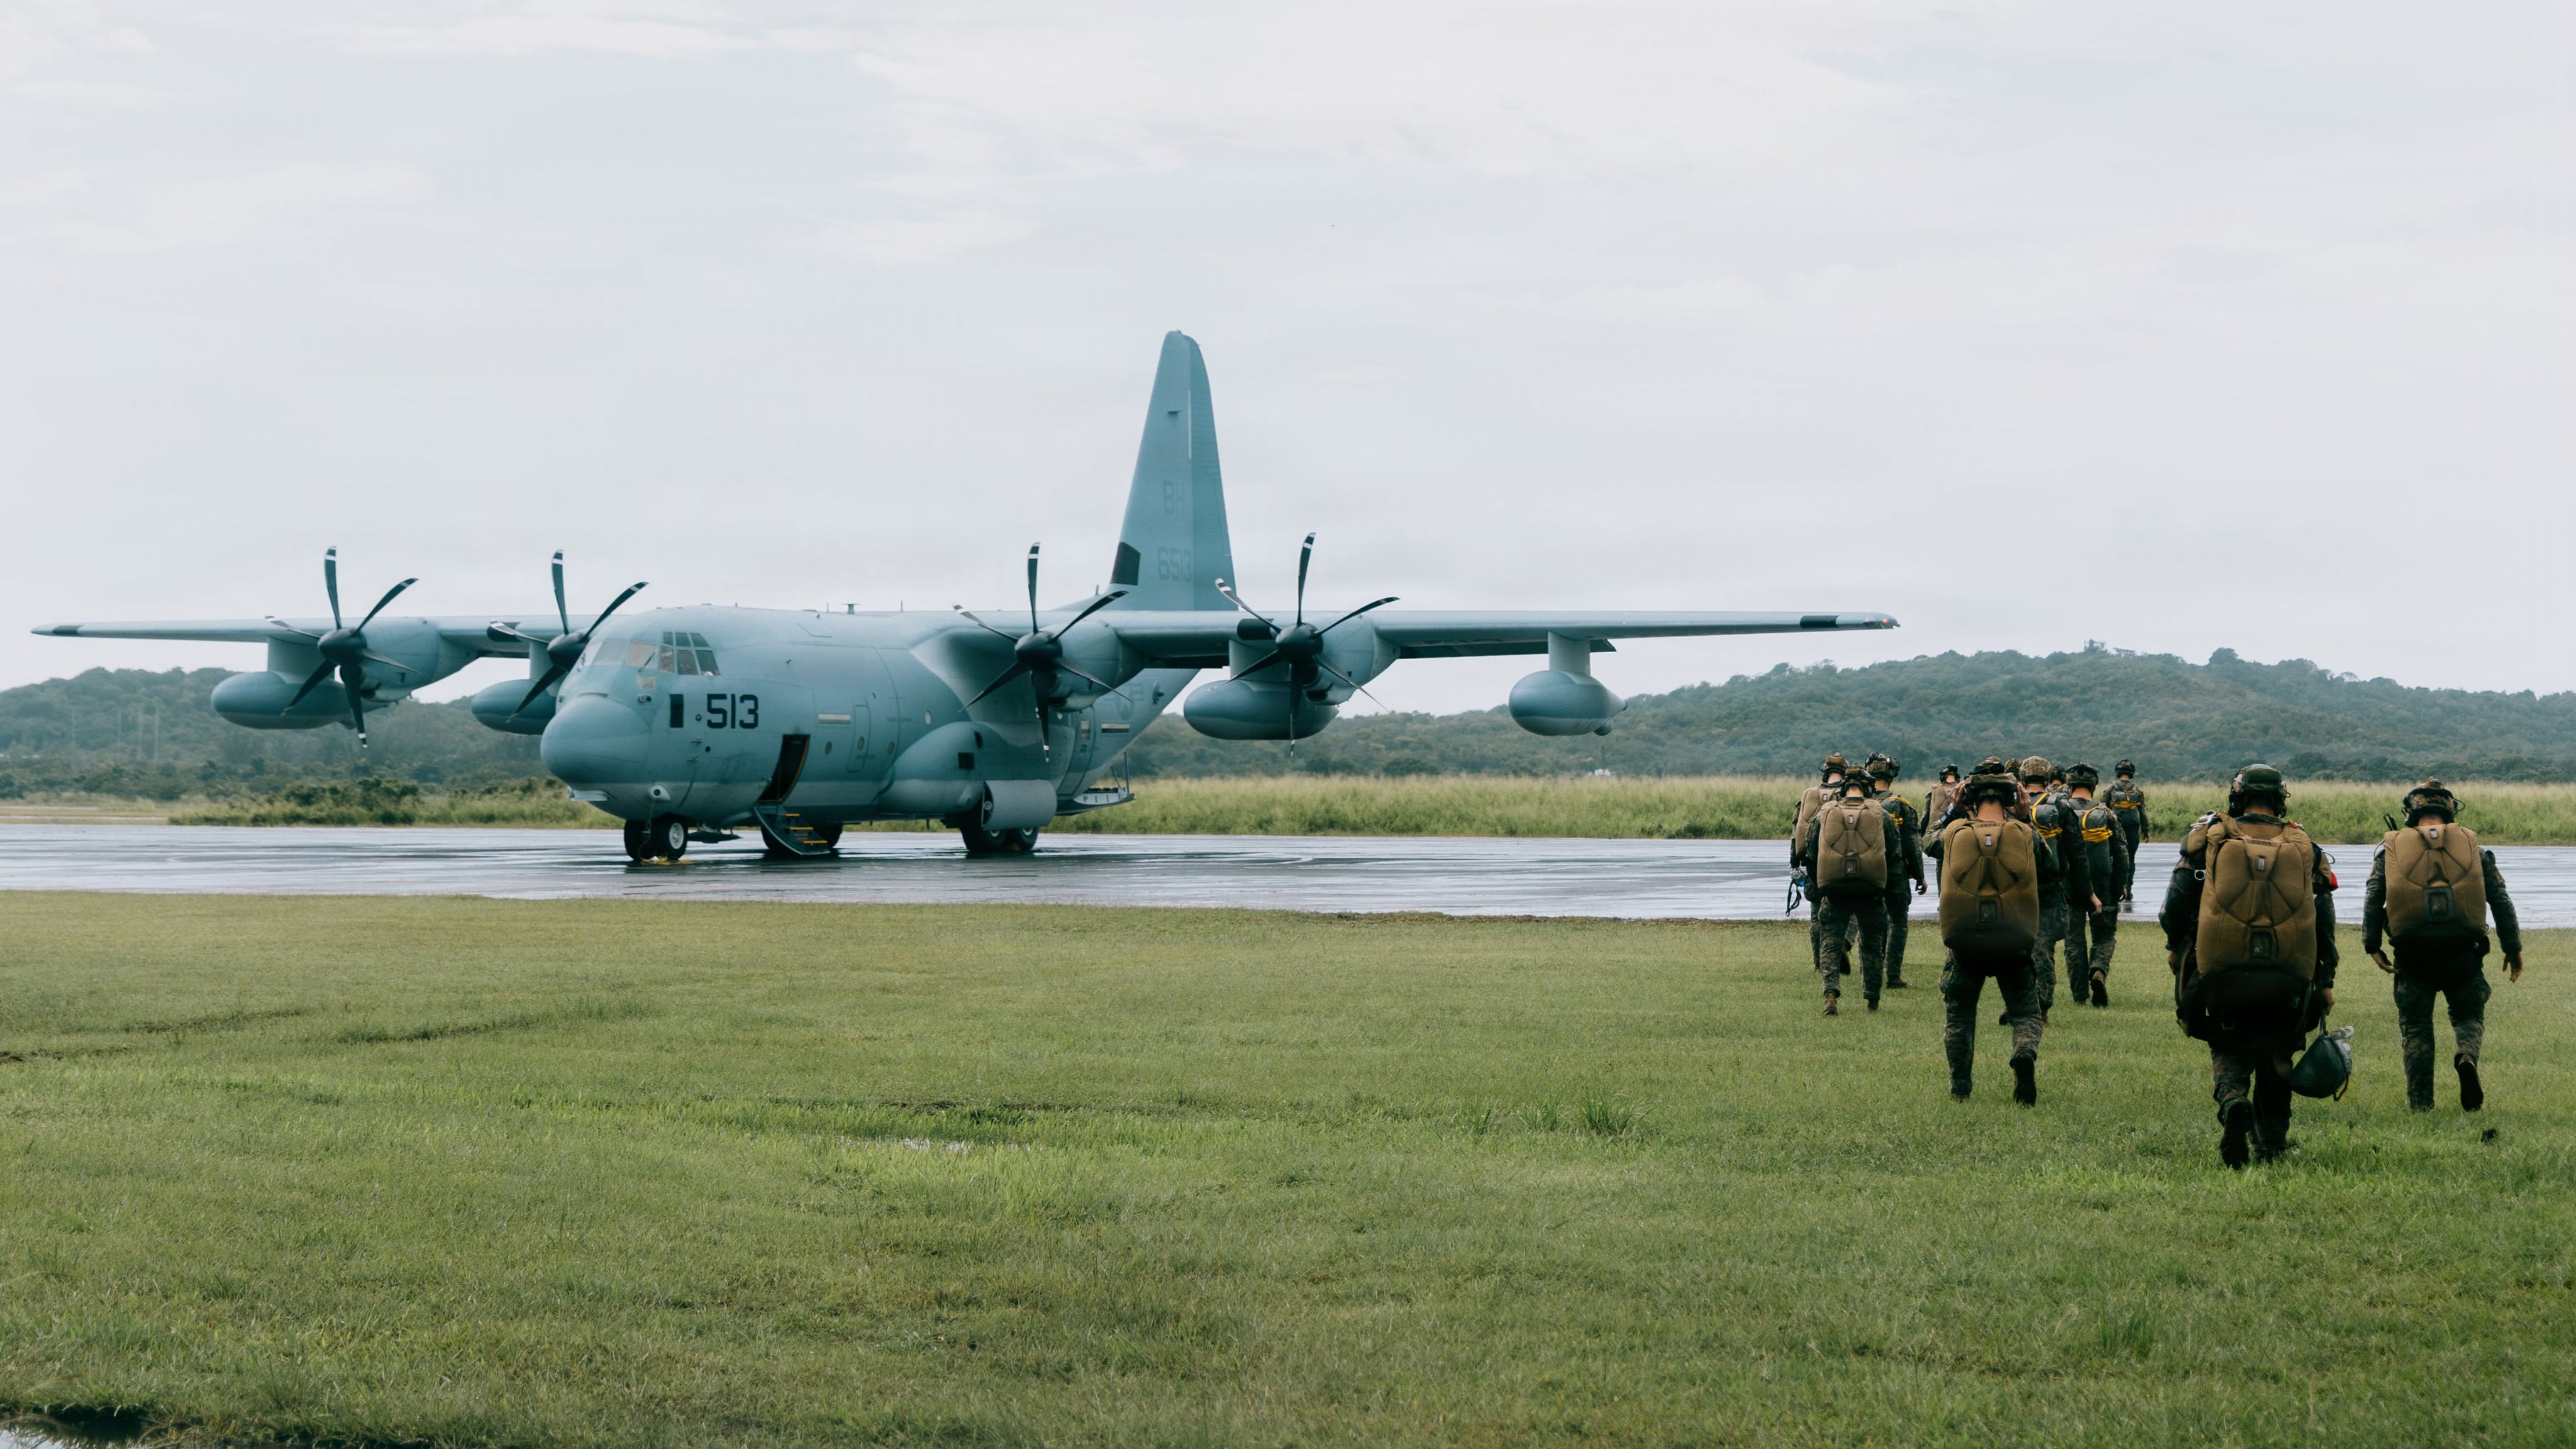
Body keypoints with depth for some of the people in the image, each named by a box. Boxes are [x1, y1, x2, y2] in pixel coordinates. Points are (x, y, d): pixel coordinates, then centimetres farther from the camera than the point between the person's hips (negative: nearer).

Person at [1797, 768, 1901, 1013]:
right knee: (1872, 946, 16)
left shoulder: (1825, 813, 2)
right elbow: (1895, 853, 6)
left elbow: (1809, 852, 6)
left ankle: (1831, 993, -14)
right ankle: (1872, 1000, 21)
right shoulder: (1880, 814, 1)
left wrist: (1818, 883, 20)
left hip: (1834, 891, -1)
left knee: (1830, 944, 6)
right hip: (1871, 892, 1)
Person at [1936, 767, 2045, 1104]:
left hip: (1964, 941, 1)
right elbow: (2043, 854, 16)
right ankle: (2025, 1052, -18)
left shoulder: (1954, 833, -6)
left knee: (1958, 1014, 20)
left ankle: (1960, 1089, 20)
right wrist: (2022, 815, 17)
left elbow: (1933, 840, 17)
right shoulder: (2023, 835, -6)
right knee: (2025, 1011, 13)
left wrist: (1955, 809, 21)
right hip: (2013, 945, 0)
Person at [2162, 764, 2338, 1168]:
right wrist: (2325, 982, 15)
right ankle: (2271, 1145, 18)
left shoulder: (2210, 838, 2)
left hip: (2222, 972, -1)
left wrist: (2175, 946, 20)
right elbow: (2323, 919, 8)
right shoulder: (2304, 847, 8)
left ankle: (2233, 1101, -16)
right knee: (2274, 1058, 18)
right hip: (2286, 979, 1)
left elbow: (2179, 897, 2)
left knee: (2229, 1052, 14)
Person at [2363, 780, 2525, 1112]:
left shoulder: (2392, 848, 7)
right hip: (2463, 954, 0)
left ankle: (2420, 1105, 9)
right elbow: (2501, 901, 6)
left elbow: (2372, 900, -2)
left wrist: (2372, 946, 1)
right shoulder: (2471, 846, 8)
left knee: (2415, 1027, 14)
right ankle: (2466, 1057, -11)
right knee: (2469, 1017, 20)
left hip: (2413, 955, 0)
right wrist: (2513, 949, 12)